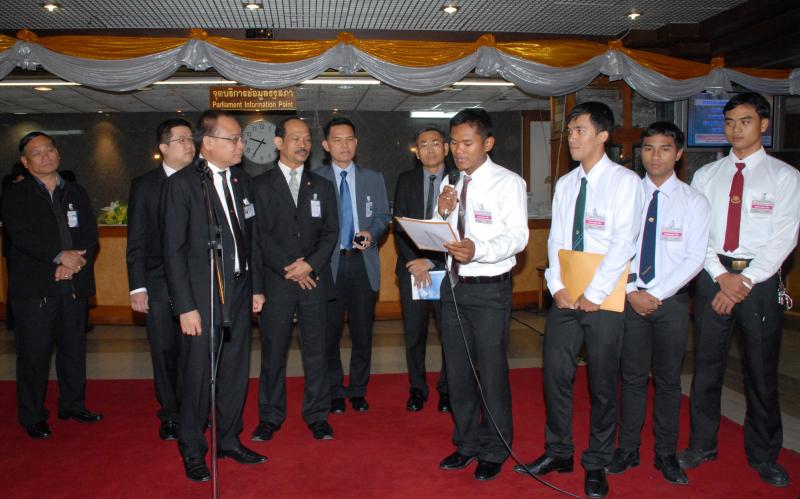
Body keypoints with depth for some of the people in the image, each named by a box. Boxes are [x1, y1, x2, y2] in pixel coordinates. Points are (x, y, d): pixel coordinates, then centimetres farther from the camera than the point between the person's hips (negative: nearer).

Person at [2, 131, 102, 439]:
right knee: (34, 353, 1)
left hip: (74, 285, 4)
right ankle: (32, 416, 14)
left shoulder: (76, 194, 14)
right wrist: (60, 256, -19)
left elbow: (91, 238, 6)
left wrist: (75, 263, -10)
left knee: (74, 349, 11)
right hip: (34, 287, -4)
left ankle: (73, 405, 26)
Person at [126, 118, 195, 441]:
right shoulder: (144, 185, 2)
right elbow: (136, 241, 0)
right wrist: (137, 287, -5)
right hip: (159, 282, -1)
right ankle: (170, 415, 22)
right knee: (165, 352, 7)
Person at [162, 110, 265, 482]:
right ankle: (193, 451, 24)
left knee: (236, 372, 14)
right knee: (198, 377, 5)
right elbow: (173, 250, -10)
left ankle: (229, 440, 32)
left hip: (239, 293, 6)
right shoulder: (181, 184, -9)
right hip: (202, 297, -6)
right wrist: (186, 307, -14)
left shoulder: (241, 179, 9)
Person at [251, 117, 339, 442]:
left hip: (314, 280, 2)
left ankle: (317, 416, 17)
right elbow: (258, 237, -3)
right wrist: (289, 269, -9)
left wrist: (310, 264, -9)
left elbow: (331, 232, 6)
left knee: (315, 351, 6)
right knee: (273, 352, 5)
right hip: (275, 282, -2)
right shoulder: (260, 185, 3)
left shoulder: (322, 186, 13)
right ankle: (270, 416, 18)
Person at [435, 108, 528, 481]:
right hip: (453, 286, 6)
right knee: (457, 371, 15)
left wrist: (478, 250, -35)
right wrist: (442, 213, -12)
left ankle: (494, 452, 24)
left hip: (489, 289, -6)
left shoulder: (508, 183, -8)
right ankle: (466, 445, 33)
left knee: (491, 373, 3)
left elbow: (517, 236, -18)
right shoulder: (451, 183, 10)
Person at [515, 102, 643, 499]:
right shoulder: (565, 184, 10)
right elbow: (555, 239, 8)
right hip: (565, 296, 5)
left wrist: (593, 295, -15)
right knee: (555, 374, 8)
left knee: (602, 383, 7)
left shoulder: (624, 182, -7)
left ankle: (596, 464, 23)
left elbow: (623, 244, -13)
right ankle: (558, 452, 26)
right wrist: (557, 287, -4)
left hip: (603, 299, -5)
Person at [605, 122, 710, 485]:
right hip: (631, 298, 1)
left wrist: (656, 294, -13)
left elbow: (694, 258, -7)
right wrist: (632, 292, -9)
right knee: (632, 377, 8)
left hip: (671, 301, -1)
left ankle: (666, 454, 23)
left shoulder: (693, 201, 0)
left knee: (668, 379, 9)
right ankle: (628, 449, 21)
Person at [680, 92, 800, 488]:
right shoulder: (706, 175, 8)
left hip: (760, 280, -2)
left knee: (761, 370, 8)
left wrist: (744, 282, -14)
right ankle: (701, 445, 23)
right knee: (706, 365, 8)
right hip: (713, 274, 2)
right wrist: (722, 276, -10)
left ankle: (763, 455, 24)